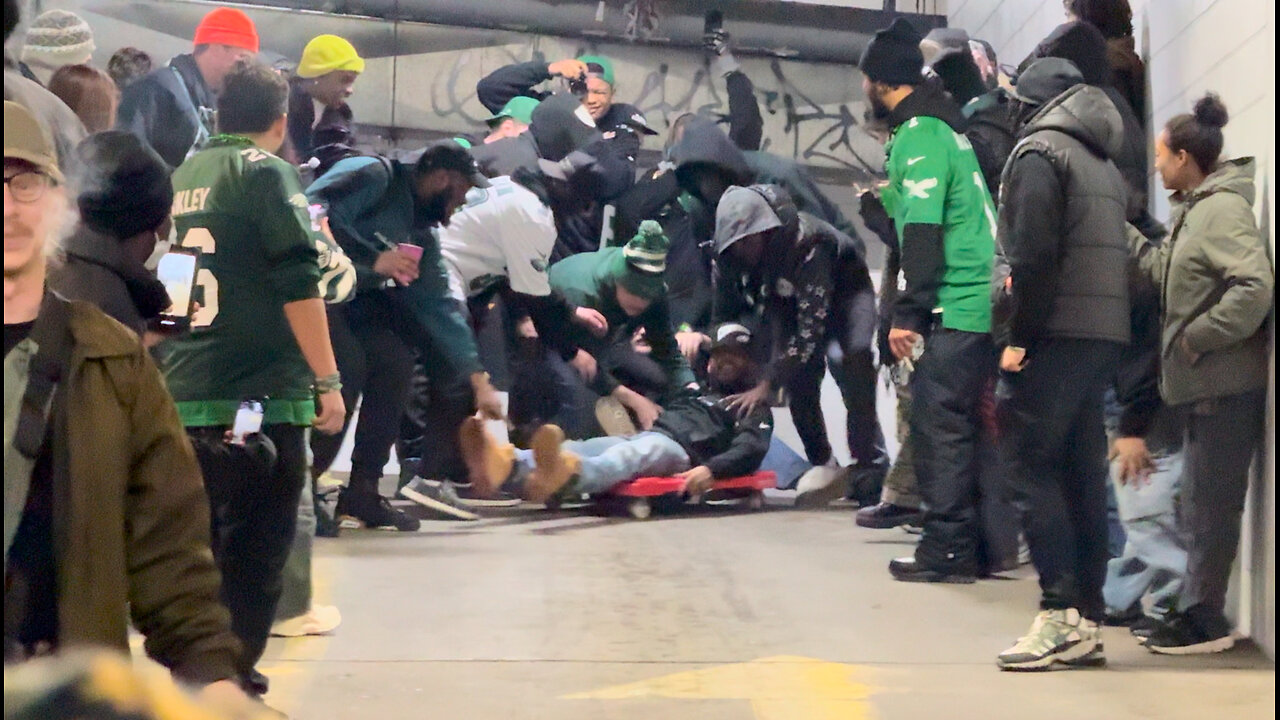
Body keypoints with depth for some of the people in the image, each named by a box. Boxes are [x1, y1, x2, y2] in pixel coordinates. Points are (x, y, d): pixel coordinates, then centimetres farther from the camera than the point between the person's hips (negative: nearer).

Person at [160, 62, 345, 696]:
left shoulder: (181, 176, 15)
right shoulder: (267, 172, -6)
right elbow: (298, 283, -13)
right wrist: (328, 380, -11)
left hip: (181, 394, 7)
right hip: (258, 395, -7)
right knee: (254, 552, -2)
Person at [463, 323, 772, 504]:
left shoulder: (753, 408, 22)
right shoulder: (692, 390, 40)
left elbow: (750, 450, -1)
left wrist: (711, 469, -18)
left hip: (678, 450, -6)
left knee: (634, 453, -42)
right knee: (578, 449, -27)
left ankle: (565, 475, -77)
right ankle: (507, 465, -60)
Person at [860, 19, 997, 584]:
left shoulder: (919, 134, -10)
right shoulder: (942, 124, 19)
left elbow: (922, 233, -17)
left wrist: (906, 315, -17)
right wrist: (887, 199, 36)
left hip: (952, 308, -9)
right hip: (978, 304, 9)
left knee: (940, 425, -7)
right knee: (958, 427, 12)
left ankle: (947, 550, -6)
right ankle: (963, 548, 16)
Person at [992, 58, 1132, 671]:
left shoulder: (1038, 153, -4)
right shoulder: (1105, 164, 21)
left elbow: (1033, 254, -15)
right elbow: (1121, 251, 17)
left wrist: (1018, 336, -13)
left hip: (1056, 336, -8)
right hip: (1106, 334, 8)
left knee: (1028, 464, -7)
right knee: (1082, 472, 9)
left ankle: (1060, 613, -14)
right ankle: (1087, 620, 9)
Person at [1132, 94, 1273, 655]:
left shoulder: (1223, 209, -15)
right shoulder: (1195, 210, 16)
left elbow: (1255, 287, -25)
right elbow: (1166, 271, 23)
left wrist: (1199, 337, -20)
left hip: (1226, 384, -10)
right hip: (1207, 383, 10)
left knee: (1210, 503, -4)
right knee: (1202, 502, 15)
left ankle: (1204, 619, 2)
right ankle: (1196, 610, 22)